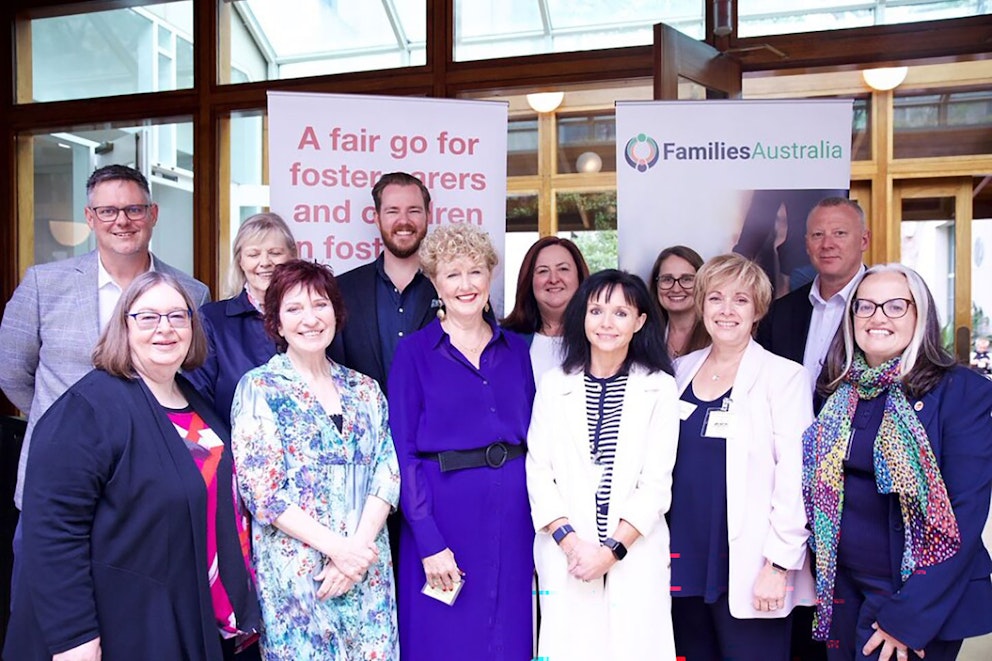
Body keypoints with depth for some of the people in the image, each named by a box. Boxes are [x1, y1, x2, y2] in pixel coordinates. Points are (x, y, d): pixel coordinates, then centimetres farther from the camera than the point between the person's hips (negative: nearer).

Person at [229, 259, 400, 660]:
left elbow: (387, 472, 1)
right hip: (294, 569, -3)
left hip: (368, 566, 4)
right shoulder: (258, 389, -4)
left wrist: (358, 545, -13)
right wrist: (336, 546, -15)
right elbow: (260, 488, -11)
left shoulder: (365, 390, 7)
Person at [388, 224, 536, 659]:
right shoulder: (415, 352, -2)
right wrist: (429, 542, -14)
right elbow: (403, 453, -7)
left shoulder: (515, 349, 9)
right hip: (444, 512, -3)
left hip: (514, 511, 3)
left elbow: (534, 439, 10)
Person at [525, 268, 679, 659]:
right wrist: (571, 542, -10)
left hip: (634, 555, -1)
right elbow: (538, 473, 1)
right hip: (565, 553, 1)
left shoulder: (660, 388, 0)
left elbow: (656, 483, -3)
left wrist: (613, 549, -11)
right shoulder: (554, 384, 3)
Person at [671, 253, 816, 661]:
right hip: (685, 562, 5)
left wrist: (779, 564, -14)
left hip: (747, 570, -4)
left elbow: (794, 477, -10)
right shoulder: (681, 371, 8)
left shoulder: (783, 376, -6)